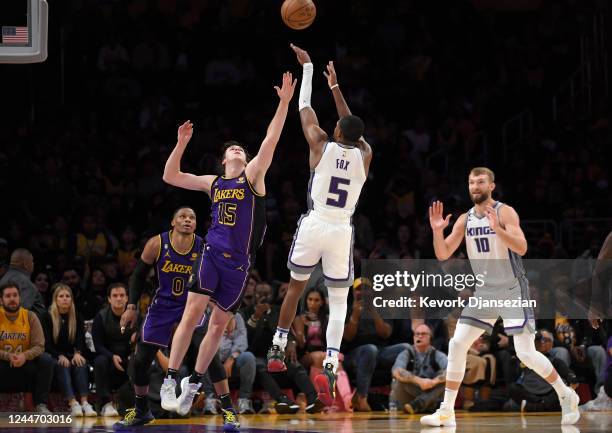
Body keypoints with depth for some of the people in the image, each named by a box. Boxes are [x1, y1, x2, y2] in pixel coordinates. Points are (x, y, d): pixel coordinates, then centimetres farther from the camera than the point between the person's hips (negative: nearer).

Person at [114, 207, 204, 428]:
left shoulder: (203, 248, -16)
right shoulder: (157, 244, -15)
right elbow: (139, 275, 0)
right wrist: (131, 306, -6)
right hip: (163, 305, 2)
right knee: (141, 360, 2)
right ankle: (141, 411, 24)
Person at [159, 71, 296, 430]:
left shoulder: (253, 176, 4)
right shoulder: (213, 183, 12)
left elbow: (271, 141, -7)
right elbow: (170, 177, 14)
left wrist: (285, 102, -17)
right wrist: (182, 143, 2)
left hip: (240, 263, -1)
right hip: (212, 254, 1)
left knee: (219, 324, 5)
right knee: (193, 312, -14)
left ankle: (194, 383, 17)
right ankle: (171, 379, -12)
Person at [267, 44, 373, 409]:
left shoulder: (322, 146, -2)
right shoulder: (364, 155, 3)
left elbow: (305, 107, 10)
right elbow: (353, 126, 21)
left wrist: (308, 67, 21)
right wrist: (335, 86, 30)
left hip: (313, 226, 0)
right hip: (341, 231, 0)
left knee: (296, 287, 21)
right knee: (339, 301, 5)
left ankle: (277, 351, 28)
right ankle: (329, 367, -14)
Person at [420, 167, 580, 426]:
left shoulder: (505, 212, -12)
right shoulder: (465, 220, 5)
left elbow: (521, 248, -25)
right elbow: (442, 255, 3)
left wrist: (498, 229, -39)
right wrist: (437, 231, -15)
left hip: (512, 291, -6)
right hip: (484, 292, 6)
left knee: (526, 353, -10)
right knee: (457, 345, -3)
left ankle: (566, 395, 11)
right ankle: (446, 412, 3)